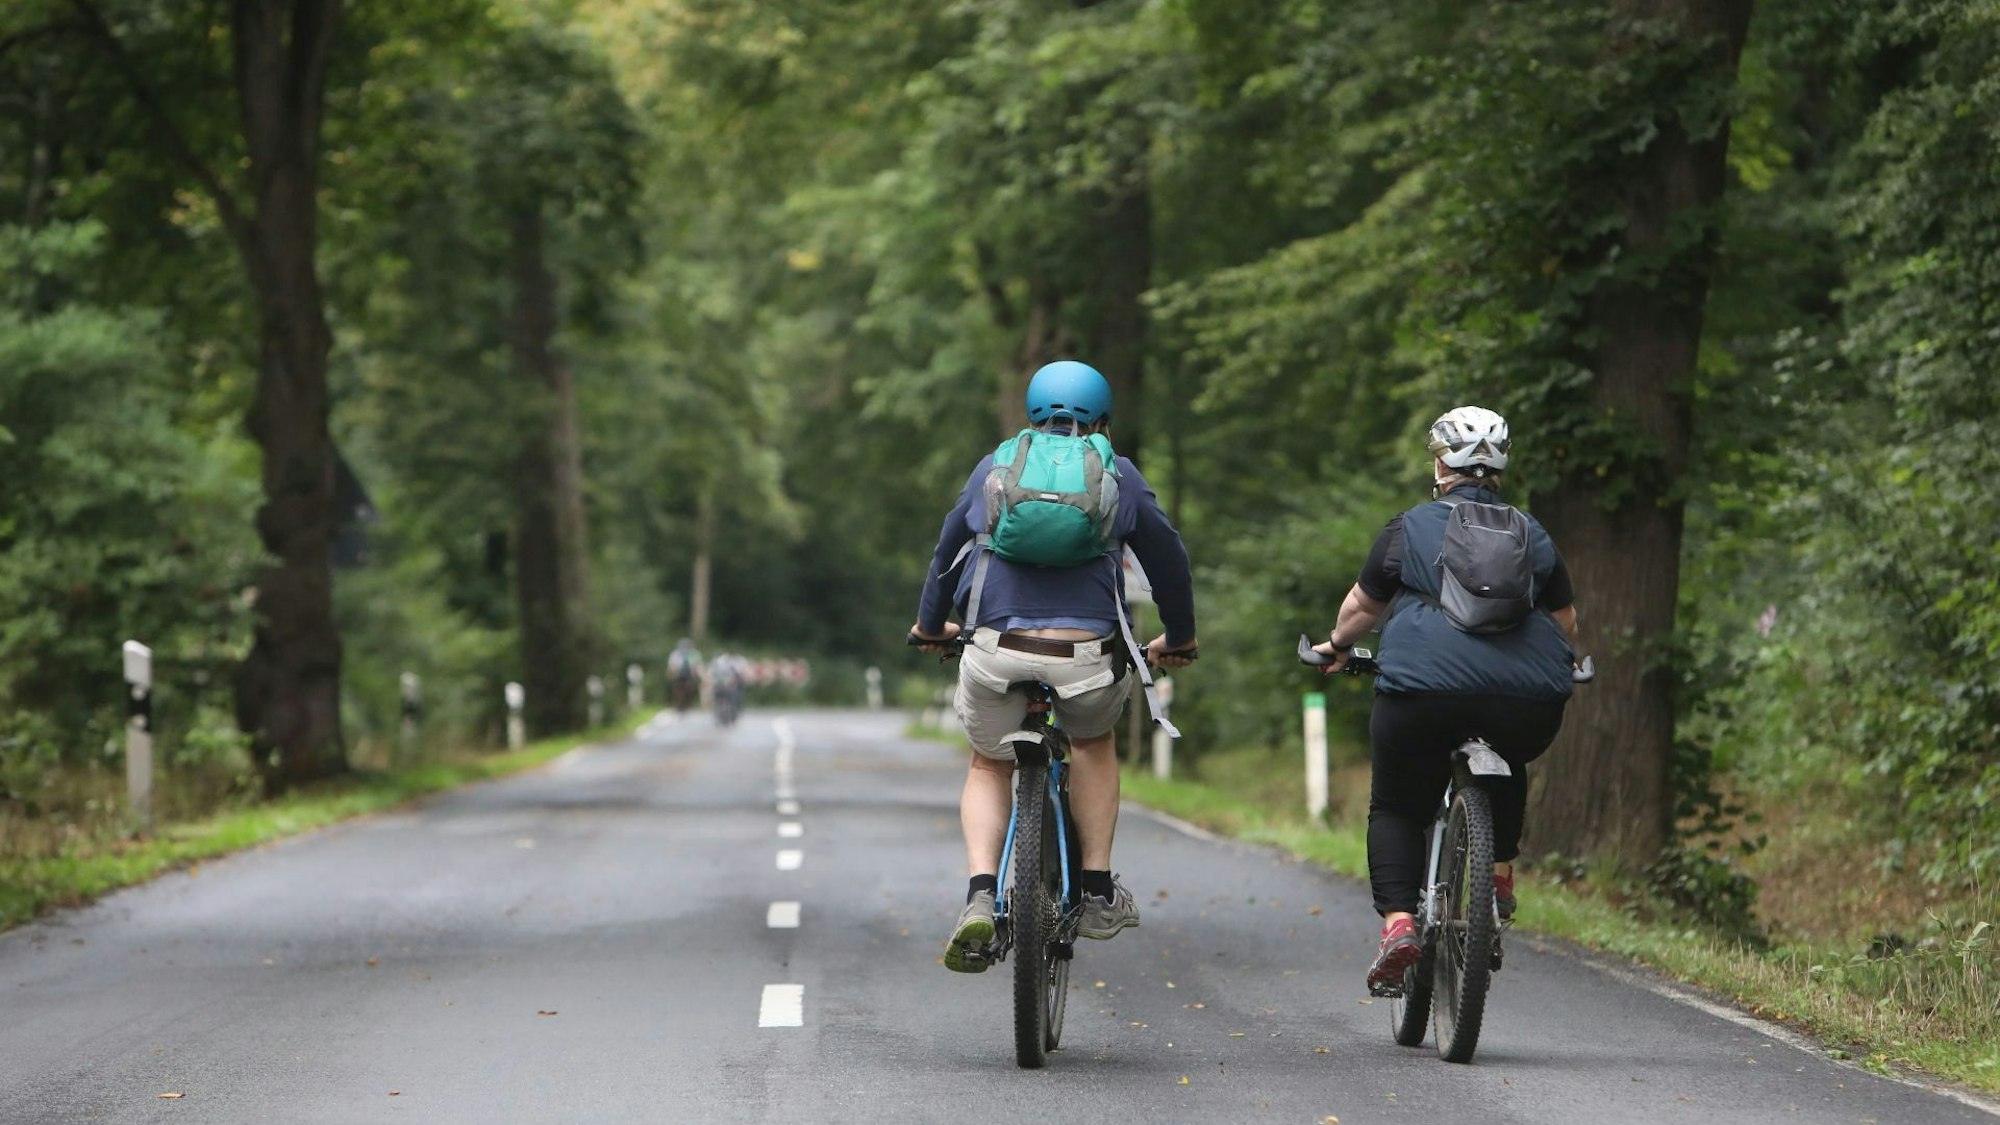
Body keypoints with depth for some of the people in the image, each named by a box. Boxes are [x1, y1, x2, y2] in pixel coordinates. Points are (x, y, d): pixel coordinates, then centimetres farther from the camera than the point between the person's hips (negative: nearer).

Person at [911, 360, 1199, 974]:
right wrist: (1178, 639, 38)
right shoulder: (1119, 476, 14)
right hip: (1088, 656, 0)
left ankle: (980, 897, 0)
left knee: (989, 767, 23)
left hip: (997, 650, 1)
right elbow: (1168, 559, 20)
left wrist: (930, 625, 47)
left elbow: (947, 549, 30)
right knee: (1095, 743, 31)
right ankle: (1099, 892, 26)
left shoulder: (993, 469, 18)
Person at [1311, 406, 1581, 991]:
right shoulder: (1533, 536, 17)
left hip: (1424, 693, -3)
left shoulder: (1408, 529, 9)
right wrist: (1560, 668, 47)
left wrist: (1337, 646, 41)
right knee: (1506, 769, 36)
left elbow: (1361, 606, 20)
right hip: (1528, 707, 3)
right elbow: (1567, 623, 26)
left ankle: (1398, 921, -6)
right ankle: (1500, 875, 25)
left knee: (1396, 808, 13)